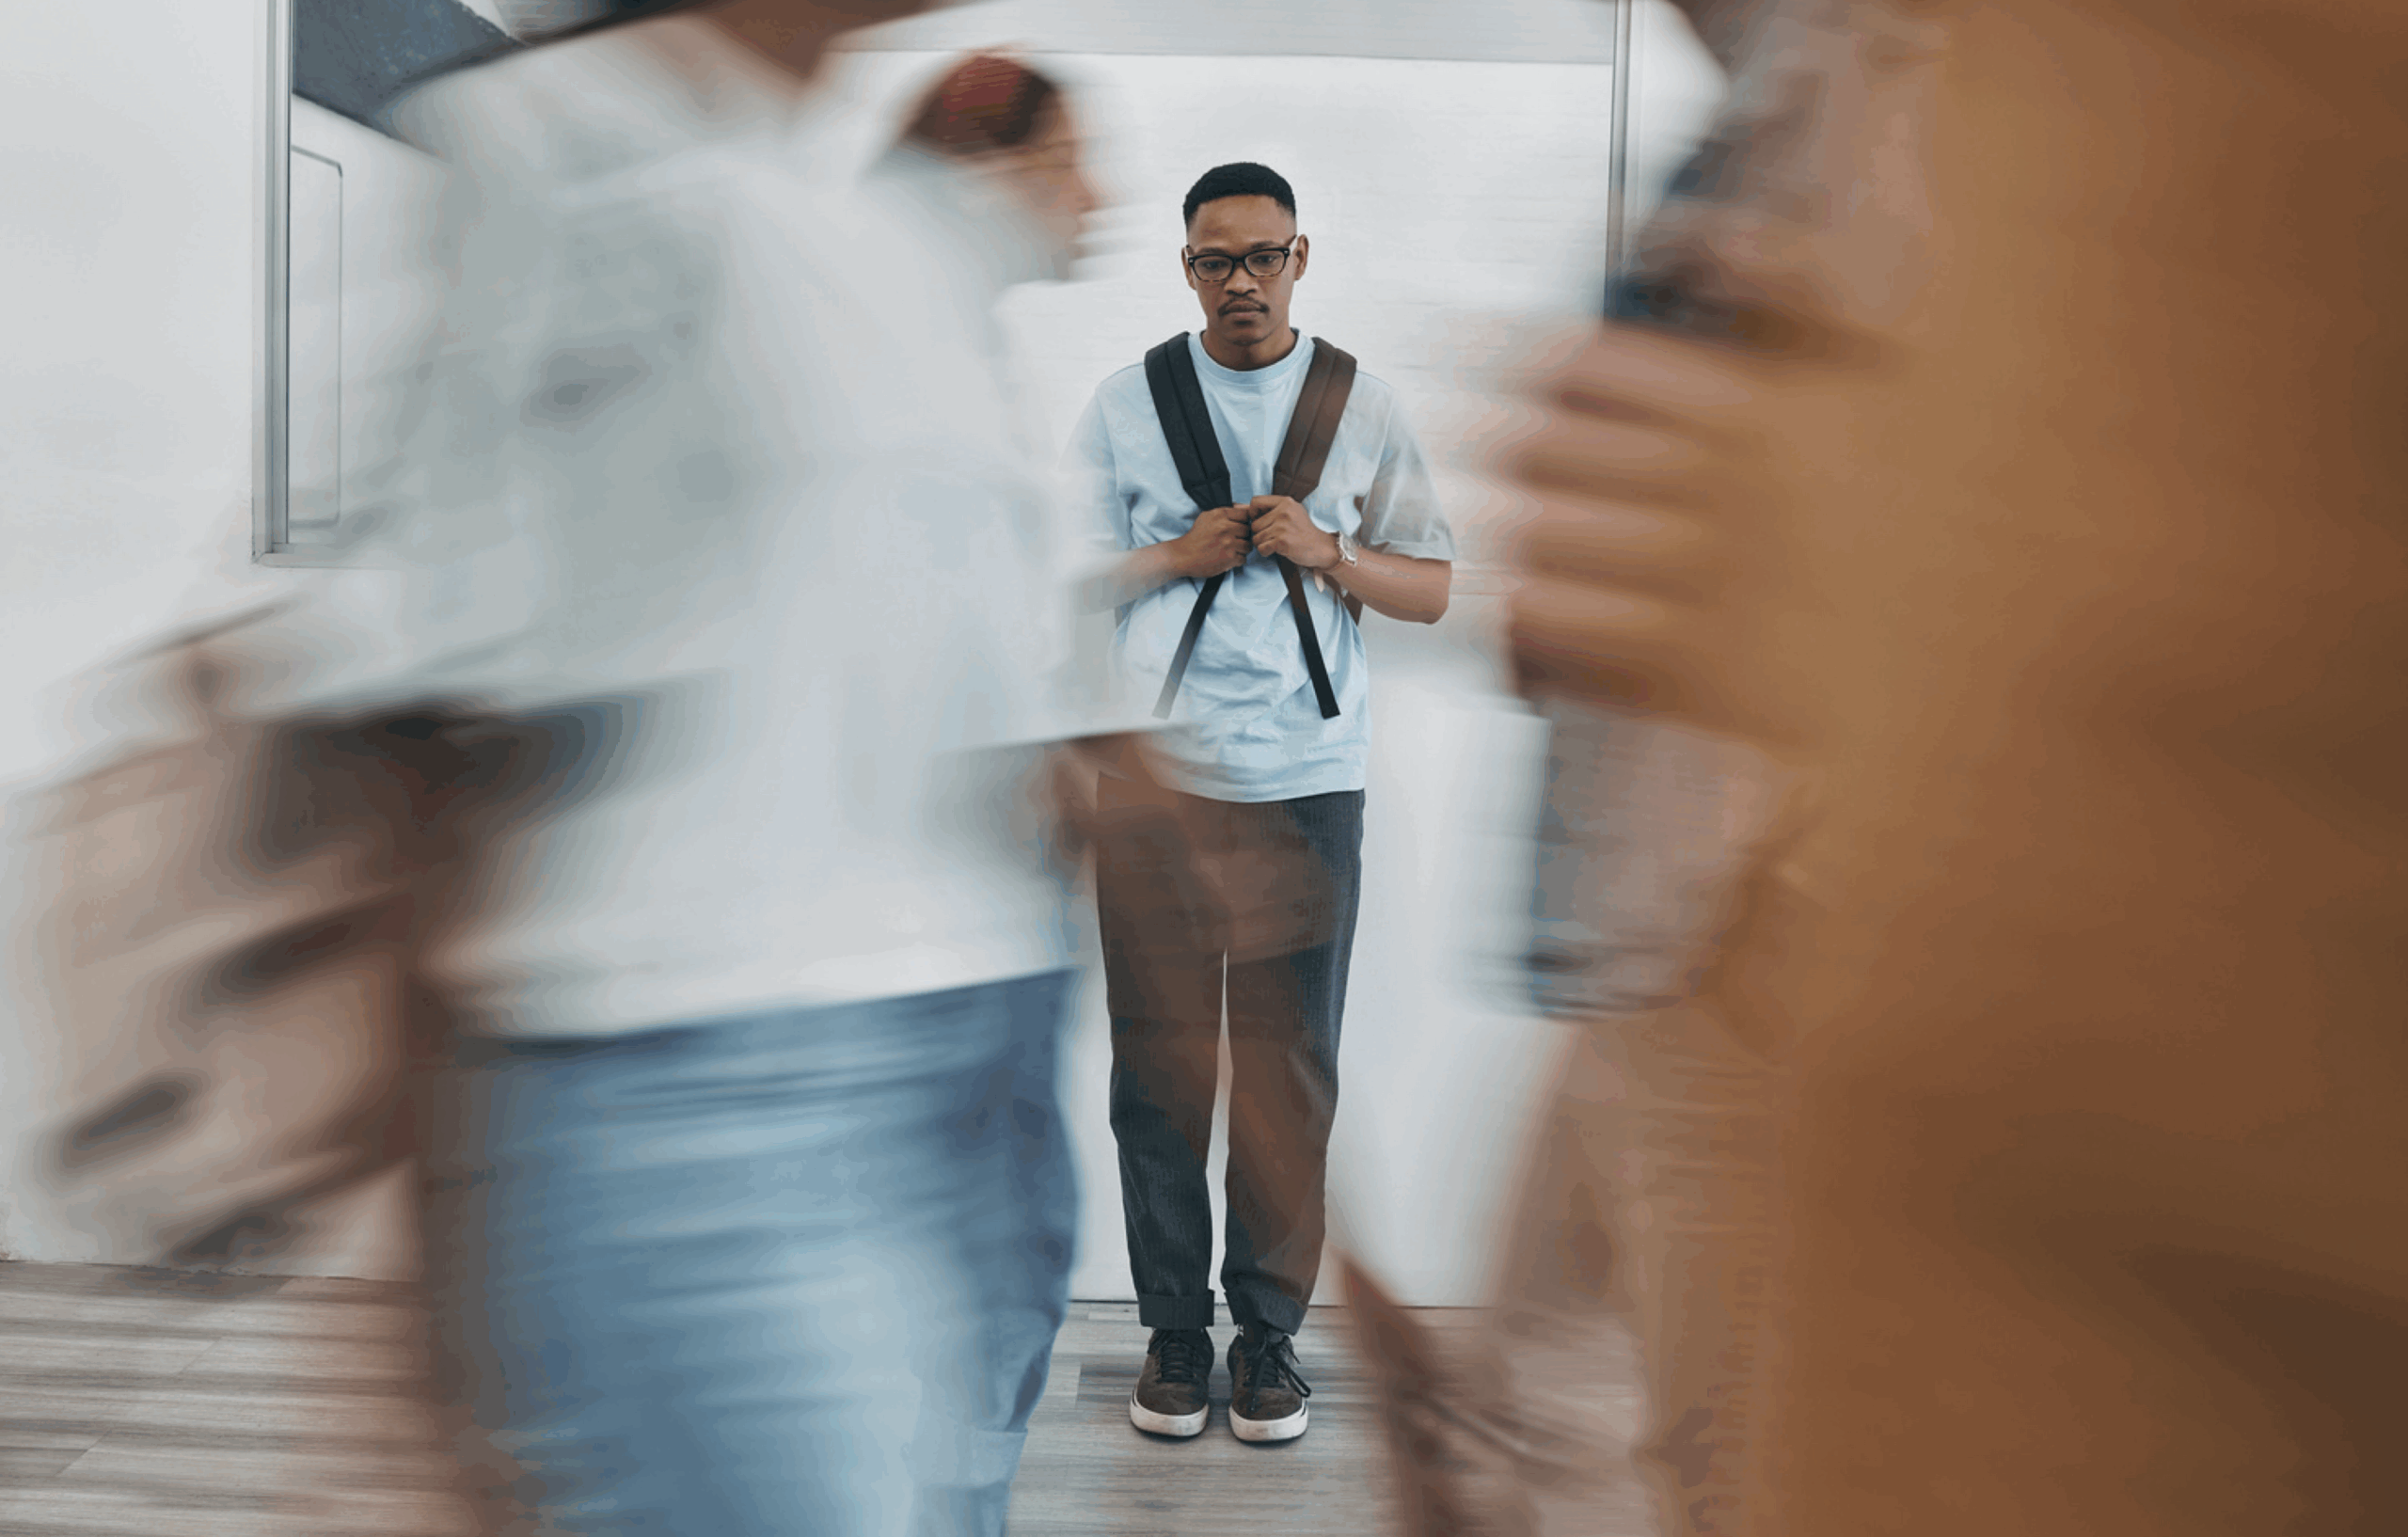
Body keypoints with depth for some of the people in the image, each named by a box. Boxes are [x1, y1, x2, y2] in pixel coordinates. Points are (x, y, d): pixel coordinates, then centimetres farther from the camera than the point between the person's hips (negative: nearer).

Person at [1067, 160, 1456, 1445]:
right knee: (1158, 1060, 3)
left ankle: (1270, 1329, 18)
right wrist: (1179, 556, -8)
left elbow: (1432, 591, 8)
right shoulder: (1124, 404, 9)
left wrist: (1325, 552, -9)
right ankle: (1173, 1326, 18)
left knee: (1292, 1068, 3)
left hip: (1308, 779, 0)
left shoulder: (1364, 409, 9)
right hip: (1155, 775, 0)